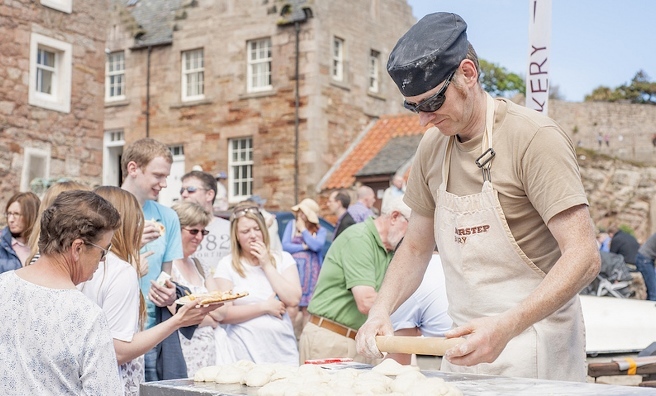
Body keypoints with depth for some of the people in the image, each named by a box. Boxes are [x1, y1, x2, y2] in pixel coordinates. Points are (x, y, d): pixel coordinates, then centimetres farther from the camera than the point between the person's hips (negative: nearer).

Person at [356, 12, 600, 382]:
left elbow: (584, 256, -21)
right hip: (467, 341, 6)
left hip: (535, 351, -6)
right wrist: (381, 309, -4)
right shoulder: (432, 147, 5)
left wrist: (506, 327, -31)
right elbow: (416, 247, 14)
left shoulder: (535, 137, -15)